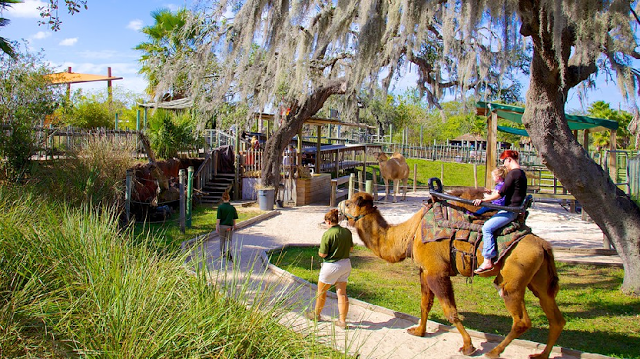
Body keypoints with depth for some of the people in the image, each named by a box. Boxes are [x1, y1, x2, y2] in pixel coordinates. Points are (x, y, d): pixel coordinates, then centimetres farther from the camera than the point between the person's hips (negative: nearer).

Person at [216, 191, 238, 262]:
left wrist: (217, 227, -5)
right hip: (229, 226, 0)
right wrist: (234, 225, 18)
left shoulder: (220, 207, -10)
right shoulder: (232, 207, -5)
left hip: (222, 226, 0)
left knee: (222, 240, 16)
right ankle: (228, 252, -15)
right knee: (228, 240, 6)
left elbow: (218, 218, -11)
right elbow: (234, 218, 3)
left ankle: (222, 253, 28)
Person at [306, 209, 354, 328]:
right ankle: (342, 320, 11)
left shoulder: (328, 234, -20)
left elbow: (323, 254, -18)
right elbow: (351, 248, 11)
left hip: (331, 266, -6)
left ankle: (316, 314, 33)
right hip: (345, 264, 6)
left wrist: (319, 252, 3)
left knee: (321, 291, 15)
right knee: (342, 293, 10)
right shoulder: (347, 232, -1)